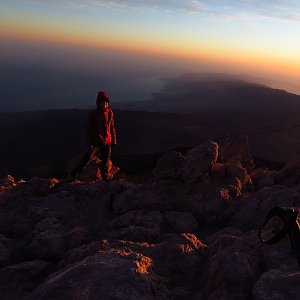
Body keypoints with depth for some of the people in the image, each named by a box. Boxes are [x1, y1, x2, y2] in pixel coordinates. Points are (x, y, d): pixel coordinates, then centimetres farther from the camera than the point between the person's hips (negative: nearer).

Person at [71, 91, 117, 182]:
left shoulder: (110, 113, 3)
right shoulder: (94, 114, -8)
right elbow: (89, 129, -5)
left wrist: (114, 140, 9)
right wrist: (89, 143, -10)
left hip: (107, 142, 4)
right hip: (96, 142, -3)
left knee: (106, 163, 12)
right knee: (87, 159, -3)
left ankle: (106, 179, 26)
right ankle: (73, 174, 14)